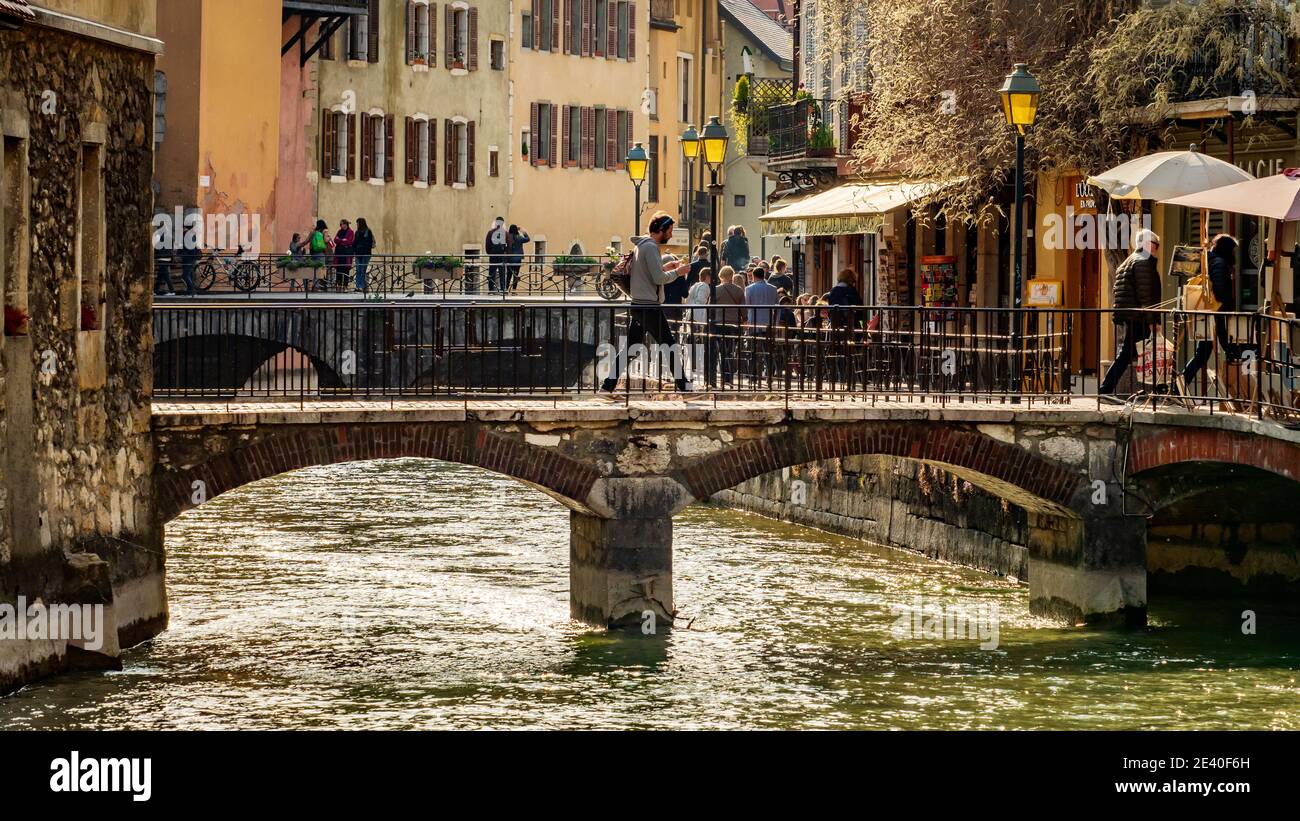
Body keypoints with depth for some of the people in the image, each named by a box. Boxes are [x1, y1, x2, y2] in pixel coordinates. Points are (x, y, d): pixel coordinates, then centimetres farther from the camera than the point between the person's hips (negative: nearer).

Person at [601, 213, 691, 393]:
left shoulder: (640, 245, 16)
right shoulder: (651, 247, -14)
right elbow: (659, 278, -19)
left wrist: (667, 267, 18)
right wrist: (677, 272, -5)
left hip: (638, 304, 10)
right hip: (650, 306, -10)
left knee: (631, 346, 11)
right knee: (670, 344, -2)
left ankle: (609, 384, 10)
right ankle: (682, 383, 2)